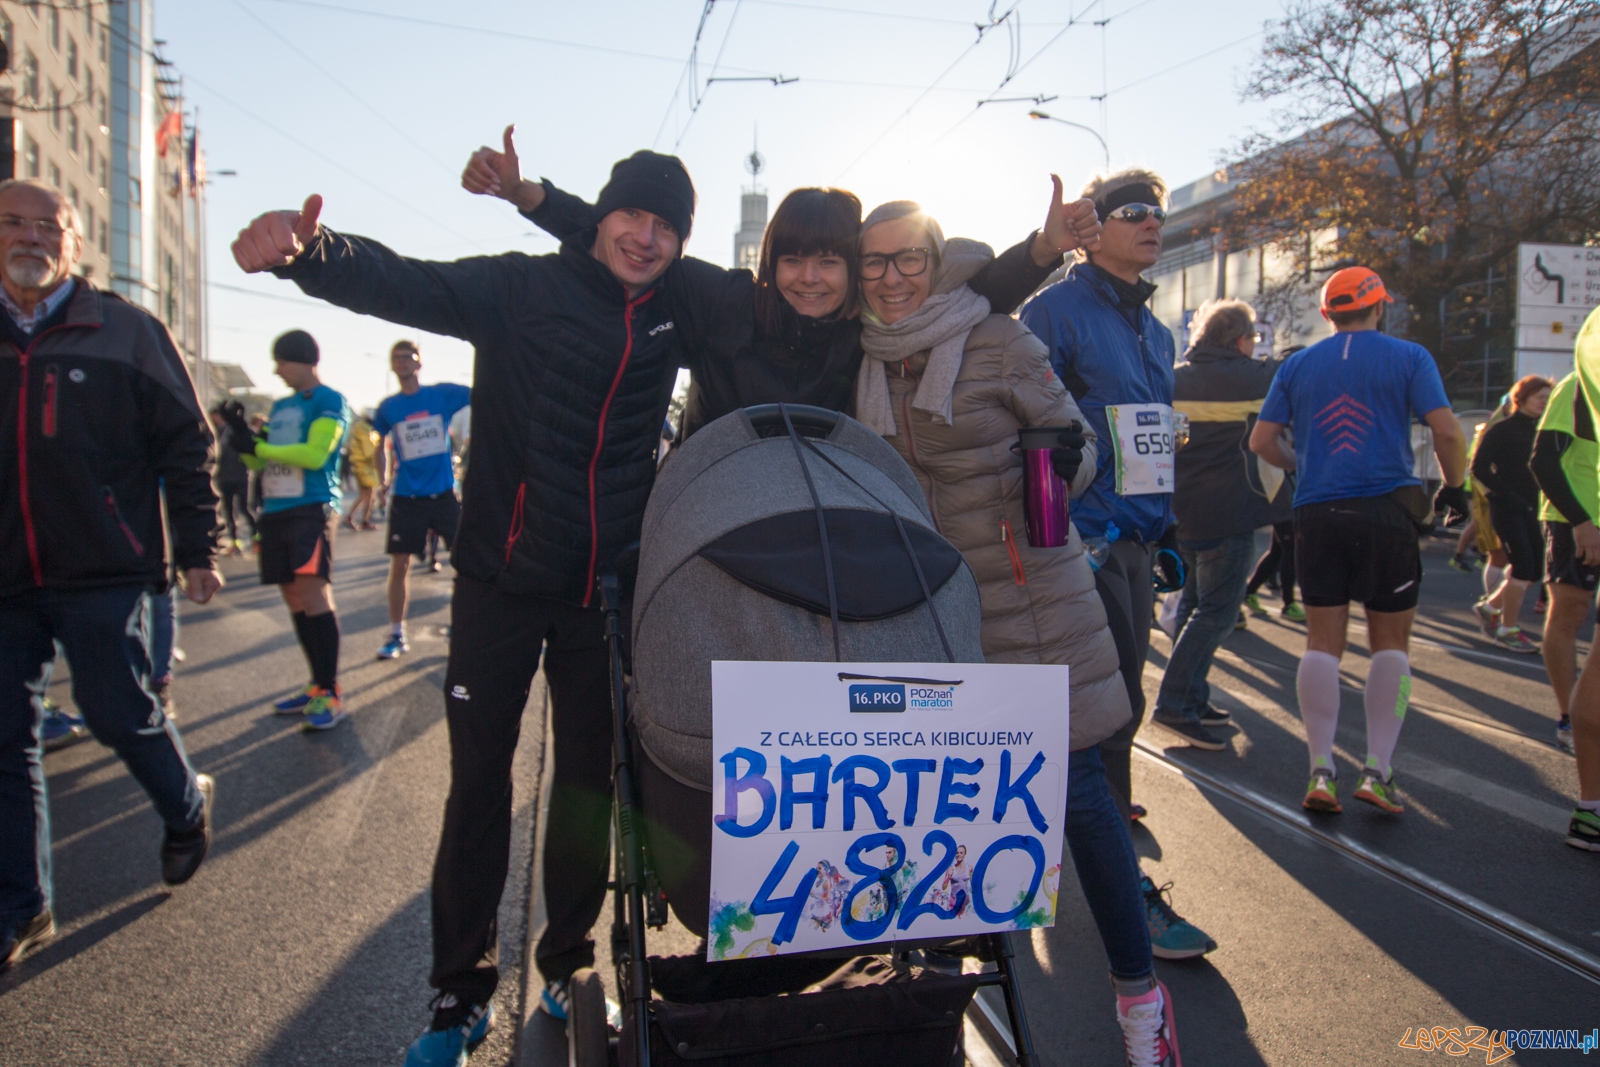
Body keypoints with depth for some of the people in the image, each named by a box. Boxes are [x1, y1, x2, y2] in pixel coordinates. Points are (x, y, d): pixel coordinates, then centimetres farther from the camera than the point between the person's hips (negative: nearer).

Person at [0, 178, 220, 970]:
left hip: (101, 573, -4)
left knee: (118, 712, 0)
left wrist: (196, 550, -4)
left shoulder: (124, 331, -1)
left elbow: (186, 442, -1)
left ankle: (186, 804, 32)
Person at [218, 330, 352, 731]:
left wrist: (257, 446, -12)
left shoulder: (329, 401, -3)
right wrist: (240, 432, 5)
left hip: (312, 508, -8)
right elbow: (258, 461, 22)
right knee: (293, 599, 8)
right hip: (275, 511, 8)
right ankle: (319, 685, 18)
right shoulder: (280, 407, 20)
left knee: (313, 593, -16)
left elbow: (315, 454, -15)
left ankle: (331, 694, -12)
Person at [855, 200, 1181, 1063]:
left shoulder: (998, 342, -7)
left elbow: (1077, 443, -1)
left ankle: (1137, 989, 17)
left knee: (1077, 790, -1)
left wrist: (1063, 462, -19)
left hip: (1032, 600, -4)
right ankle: (938, 965, 32)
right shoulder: (868, 364, 7)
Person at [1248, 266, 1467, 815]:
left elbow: (1261, 441, 8)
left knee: (1322, 639, 6)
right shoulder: (1408, 357, 2)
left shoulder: (1298, 364, 10)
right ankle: (1377, 770, 6)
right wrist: (1453, 486, 10)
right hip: (1387, 512, -2)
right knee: (1390, 641, 8)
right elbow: (1447, 430, -6)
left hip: (1317, 516, 2)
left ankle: (1321, 770, 5)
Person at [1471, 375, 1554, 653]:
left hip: (1531, 508, 7)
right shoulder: (1501, 430, -7)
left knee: (1536, 569, 5)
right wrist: (1507, 494, -17)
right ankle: (1508, 630, 0)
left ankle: (1490, 606, 25)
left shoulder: (1540, 431, 13)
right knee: (1524, 566, -11)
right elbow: (1479, 468, -11)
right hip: (1506, 508, -7)